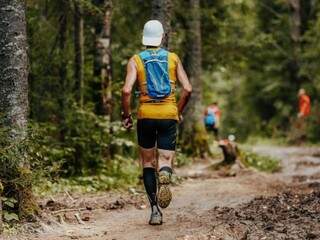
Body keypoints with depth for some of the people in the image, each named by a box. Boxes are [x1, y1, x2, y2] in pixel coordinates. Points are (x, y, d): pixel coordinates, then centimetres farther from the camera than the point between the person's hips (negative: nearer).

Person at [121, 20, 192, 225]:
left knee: (148, 164, 13)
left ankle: (155, 210, 4)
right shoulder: (173, 58, 5)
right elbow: (188, 89, -2)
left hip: (146, 115, 0)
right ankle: (165, 173, -35)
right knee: (165, 160, 3)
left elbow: (127, 90, -12)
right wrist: (178, 111, 11)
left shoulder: (136, 60, 1)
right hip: (169, 115, 0)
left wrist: (126, 115, 0)